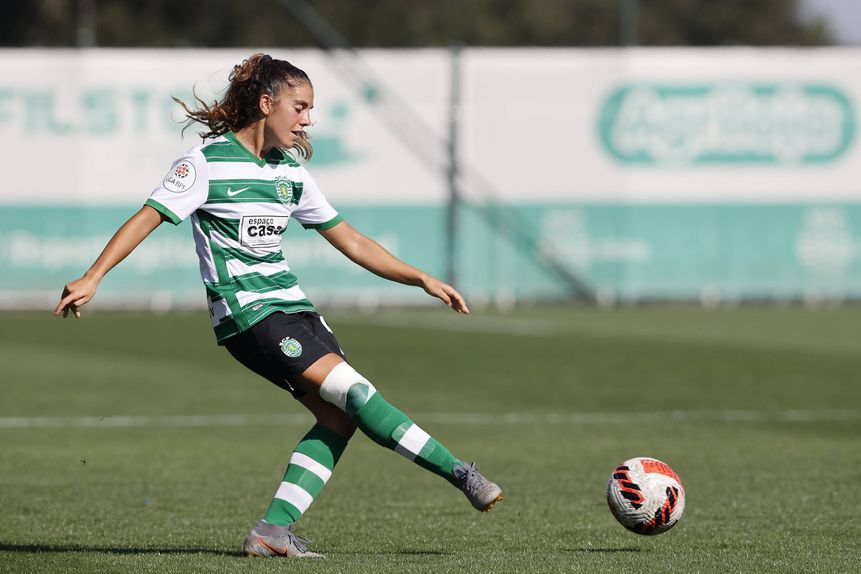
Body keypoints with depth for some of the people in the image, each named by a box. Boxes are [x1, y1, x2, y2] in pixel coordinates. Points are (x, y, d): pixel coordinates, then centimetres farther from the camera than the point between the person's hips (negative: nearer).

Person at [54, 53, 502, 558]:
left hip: (291, 306, 8)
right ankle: (457, 472, -11)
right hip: (247, 314, -8)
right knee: (353, 392, -16)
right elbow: (147, 218, -11)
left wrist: (423, 279, 14)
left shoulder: (291, 173, 14)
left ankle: (274, 530, -7)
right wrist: (92, 278, -22)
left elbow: (351, 241, 18)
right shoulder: (209, 162, -7)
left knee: (338, 417, -8)